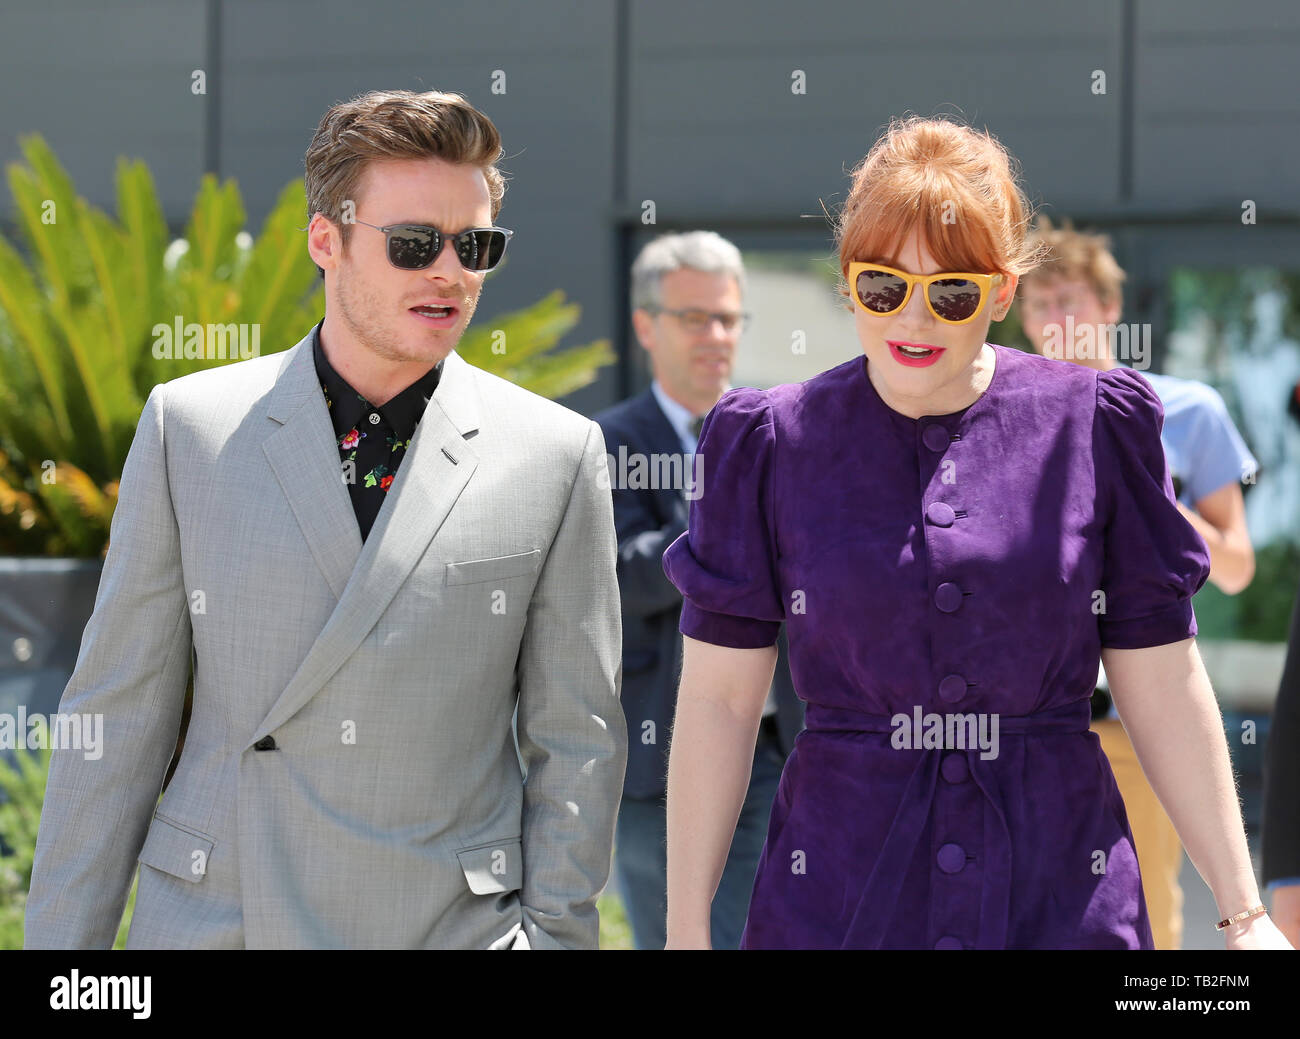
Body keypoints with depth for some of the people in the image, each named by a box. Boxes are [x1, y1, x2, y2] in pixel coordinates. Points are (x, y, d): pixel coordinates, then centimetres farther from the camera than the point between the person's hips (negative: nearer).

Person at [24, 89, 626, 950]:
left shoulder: (557, 457, 2)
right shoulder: (190, 428, 3)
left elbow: (575, 742, 4)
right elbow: (120, 711, 4)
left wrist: (557, 934, -2)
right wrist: (63, 942, 1)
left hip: (451, 926, 0)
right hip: (214, 918, 1)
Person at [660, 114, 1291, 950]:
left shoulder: (1095, 427, 0)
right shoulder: (775, 442, 1)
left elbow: (1165, 690, 3)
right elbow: (718, 700, 2)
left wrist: (1244, 914, 2)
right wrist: (687, 929, -1)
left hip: (1065, 899, 0)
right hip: (836, 903, 0)